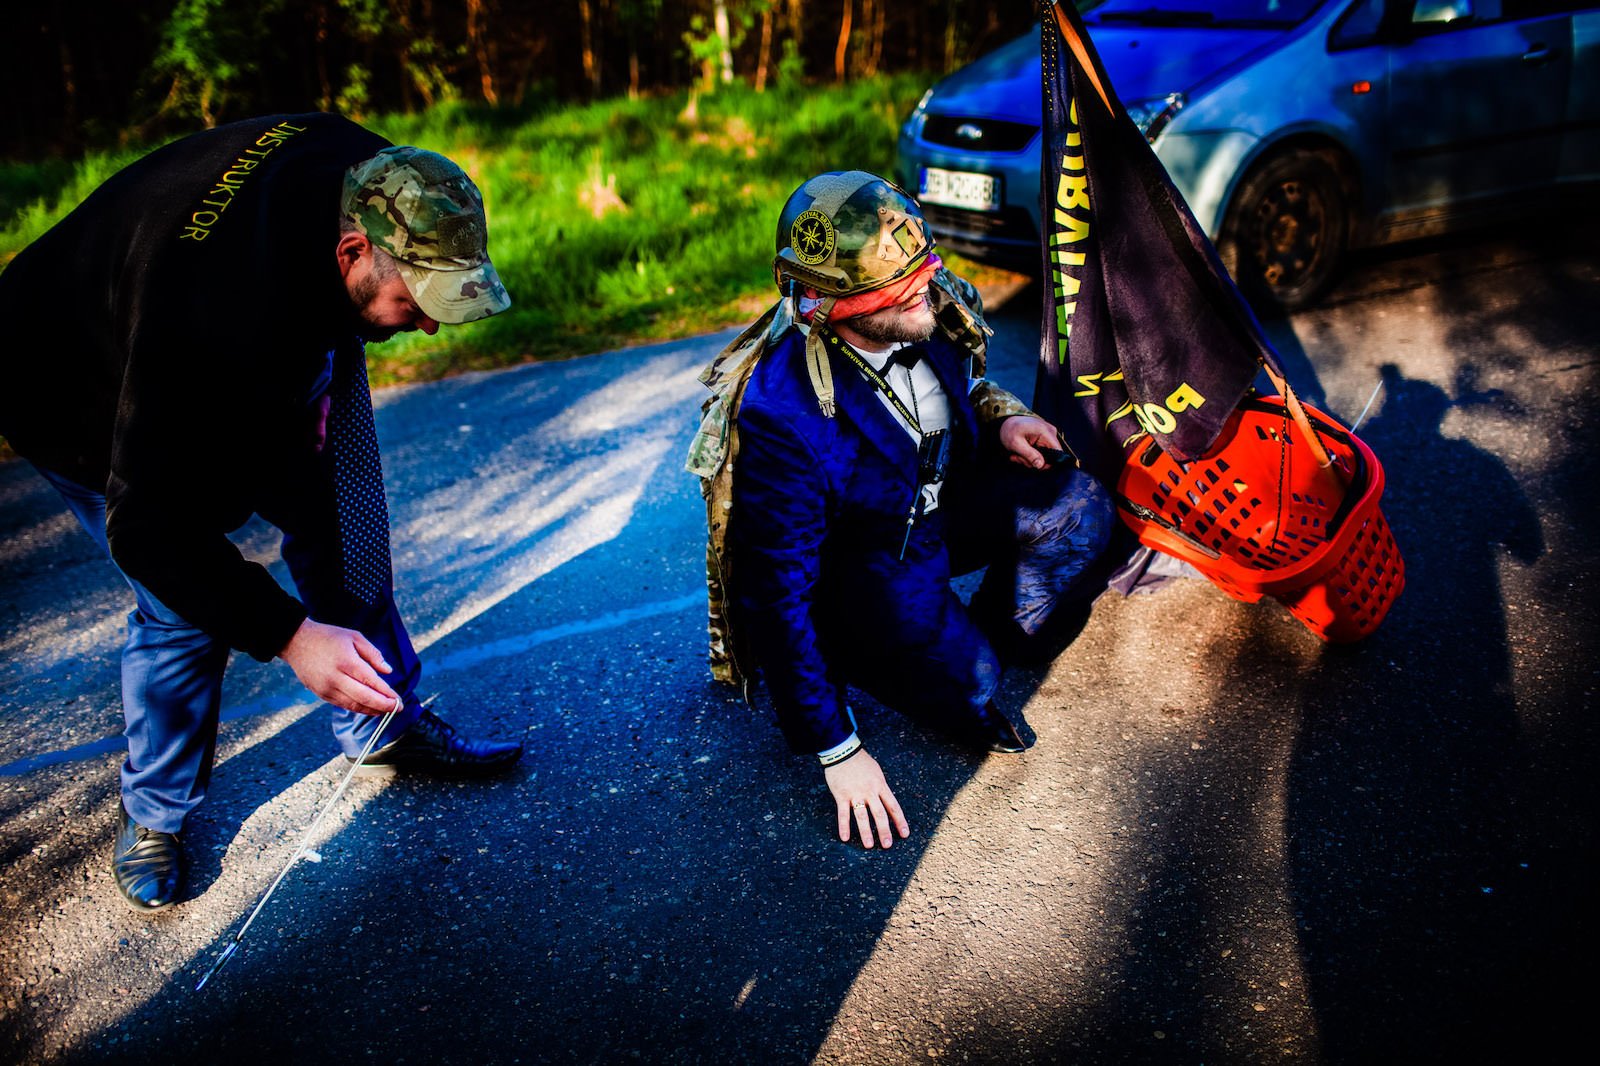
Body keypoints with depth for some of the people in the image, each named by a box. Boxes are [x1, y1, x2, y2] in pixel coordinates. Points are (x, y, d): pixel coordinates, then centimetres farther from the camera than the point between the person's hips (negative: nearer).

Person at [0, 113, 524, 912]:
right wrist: (290, 635, -42)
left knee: (343, 527, 4)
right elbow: (147, 524, -39)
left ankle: (385, 732, 22)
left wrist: (324, 376, 7)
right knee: (187, 605, -11)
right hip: (98, 409, -7)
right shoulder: (211, 316, -45)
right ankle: (152, 814, 14)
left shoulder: (370, 180, -25)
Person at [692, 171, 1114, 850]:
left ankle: (991, 642, 9)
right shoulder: (783, 414, -35)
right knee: (961, 675, -27)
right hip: (856, 561, -6)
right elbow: (777, 593, -29)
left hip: (942, 501, 7)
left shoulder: (929, 311, -15)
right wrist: (836, 751, -25)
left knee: (1079, 508, -9)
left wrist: (1001, 419, -10)